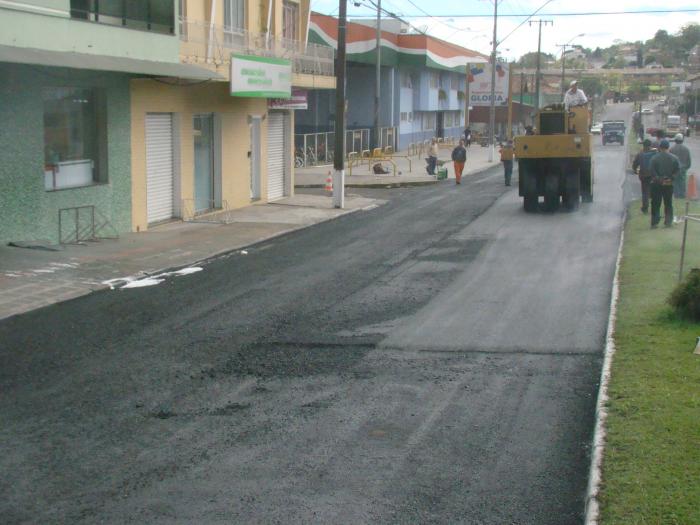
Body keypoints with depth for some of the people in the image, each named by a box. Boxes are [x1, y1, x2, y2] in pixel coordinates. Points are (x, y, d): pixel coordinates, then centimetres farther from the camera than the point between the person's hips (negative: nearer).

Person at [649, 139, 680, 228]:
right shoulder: (673, 158, -2)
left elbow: (651, 169, -16)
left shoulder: (654, 157, -8)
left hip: (656, 184, -2)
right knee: (668, 204, 12)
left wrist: (657, 178, -11)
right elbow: (678, 169, -8)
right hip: (669, 184, 2)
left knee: (655, 204, 5)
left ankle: (654, 222, 3)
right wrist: (671, 178, -6)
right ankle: (668, 222, 12)